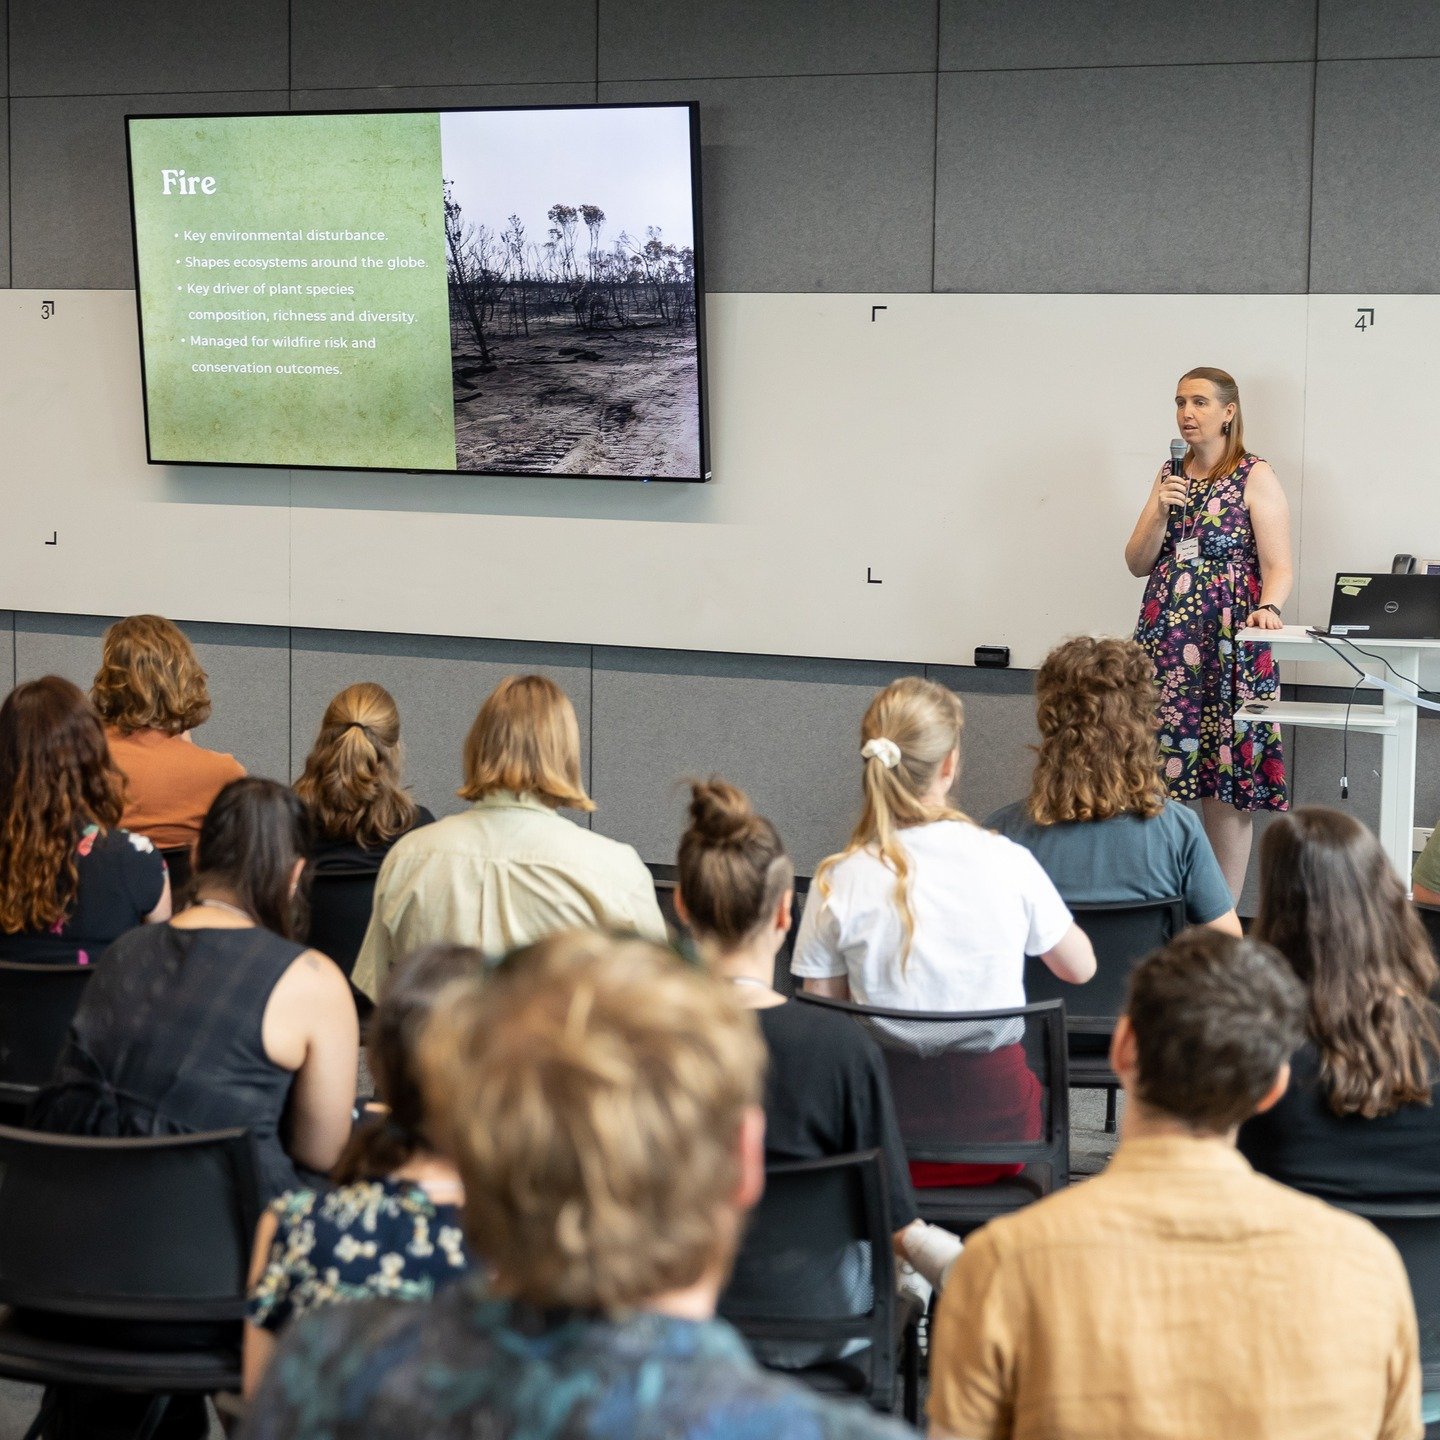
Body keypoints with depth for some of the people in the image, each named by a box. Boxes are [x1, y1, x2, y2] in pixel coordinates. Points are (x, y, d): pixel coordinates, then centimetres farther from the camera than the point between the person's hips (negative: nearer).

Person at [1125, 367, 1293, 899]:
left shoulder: (1255, 477, -1)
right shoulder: (1170, 476, 15)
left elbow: (1278, 566, -7)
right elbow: (1137, 563, 12)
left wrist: (1267, 607, -26)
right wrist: (1161, 513, -4)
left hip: (1227, 646, -5)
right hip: (1165, 643, 5)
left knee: (1224, 788, -3)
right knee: (1162, 780, 2)